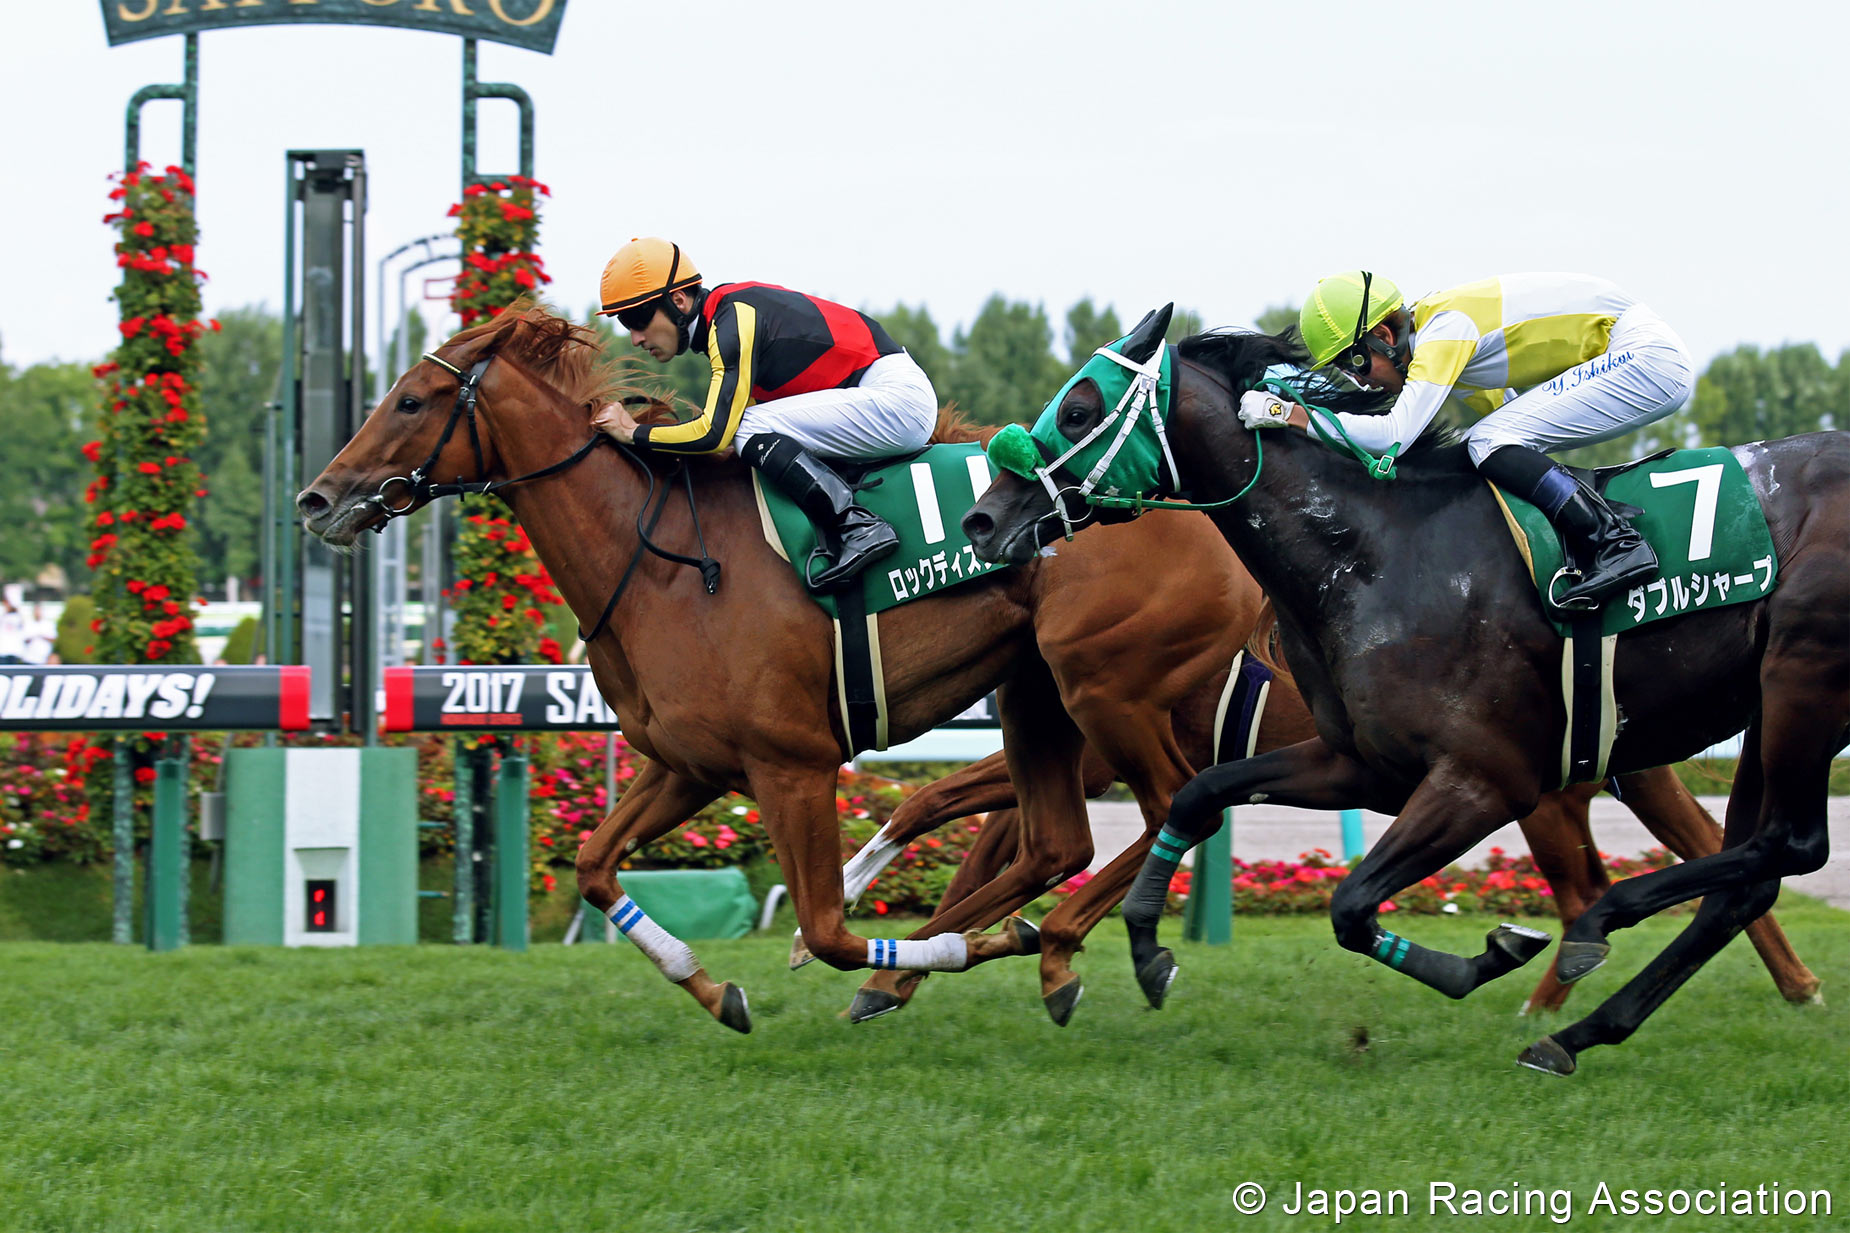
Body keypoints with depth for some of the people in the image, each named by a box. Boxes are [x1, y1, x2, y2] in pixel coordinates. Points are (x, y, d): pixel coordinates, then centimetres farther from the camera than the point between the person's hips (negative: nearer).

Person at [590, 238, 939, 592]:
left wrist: (634, 432, -10)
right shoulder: (728, 312, 13)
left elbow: (714, 433, -22)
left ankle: (860, 528, -21)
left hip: (899, 397, -10)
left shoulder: (734, 320, -16)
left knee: (748, 428, -19)